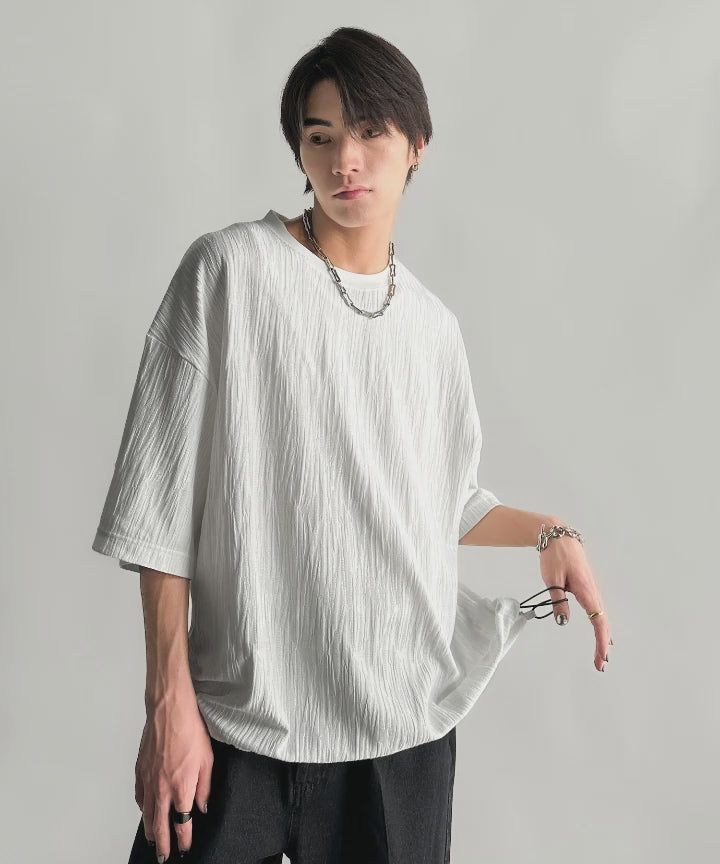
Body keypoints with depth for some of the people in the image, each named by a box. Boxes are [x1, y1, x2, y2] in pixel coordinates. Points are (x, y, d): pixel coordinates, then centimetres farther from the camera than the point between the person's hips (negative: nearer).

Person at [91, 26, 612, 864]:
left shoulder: (434, 327, 9)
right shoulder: (229, 271, -5)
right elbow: (162, 497, -8)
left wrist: (551, 533, 7)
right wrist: (169, 698, -11)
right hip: (245, 721, -4)